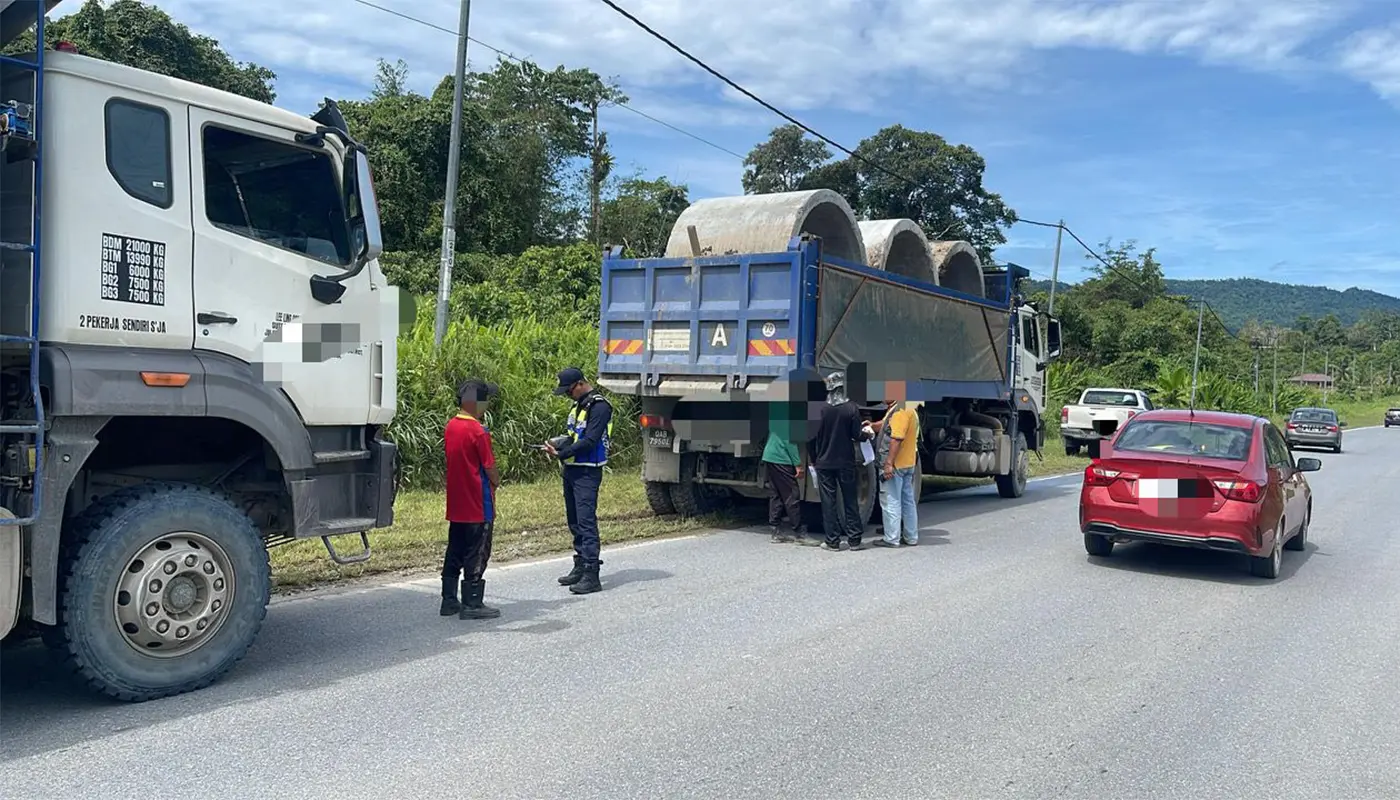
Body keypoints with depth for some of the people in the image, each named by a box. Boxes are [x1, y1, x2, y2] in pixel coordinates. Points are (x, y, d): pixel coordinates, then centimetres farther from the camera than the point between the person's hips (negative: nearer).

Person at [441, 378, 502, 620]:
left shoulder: (450, 427, 6)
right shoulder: (477, 431, -18)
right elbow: (489, 467, -15)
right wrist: (496, 481, 6)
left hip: (456, 504, 8)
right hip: (478, 505, -8)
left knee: (455, 552, 14)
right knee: (477, 554, 1)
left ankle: (449, 600, 20)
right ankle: (472, 604, 6)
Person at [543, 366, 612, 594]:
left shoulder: (599, 406, -14)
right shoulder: (579, 404, 16)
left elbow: (589, 441, -20)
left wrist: (561, 453, -21)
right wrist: (560, 441, 2)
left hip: (587, 473, -10)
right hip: (571, 470, 10)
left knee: (586, 521, -11)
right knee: (575, 521, 14)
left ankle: (591, 576, -10)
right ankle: (581, 567, 25)